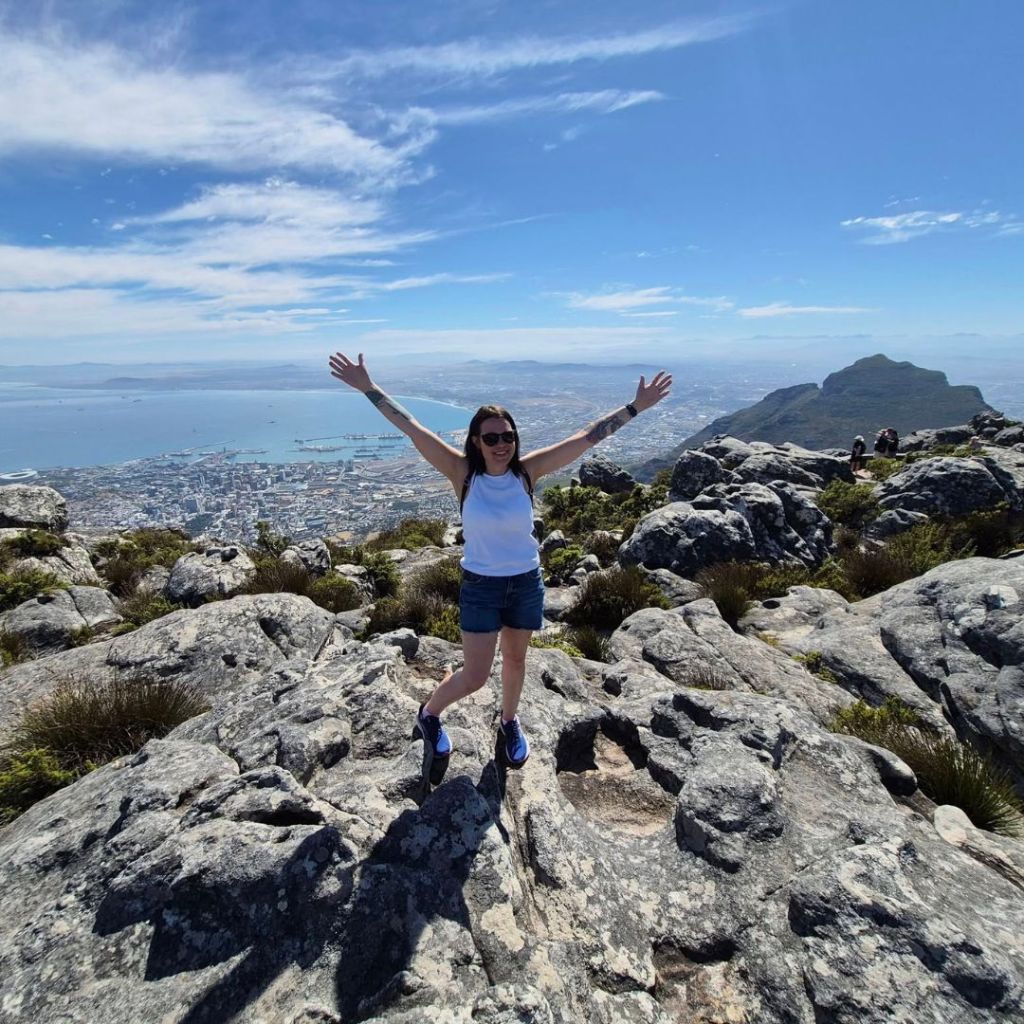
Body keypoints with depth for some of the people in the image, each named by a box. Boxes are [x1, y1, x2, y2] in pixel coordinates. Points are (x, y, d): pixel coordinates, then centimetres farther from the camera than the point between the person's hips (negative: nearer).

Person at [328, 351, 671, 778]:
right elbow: (412, 428, -19)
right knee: (474, 676, 1)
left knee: (515, 659, 21)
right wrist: (369, 388, -22)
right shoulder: (463, 473, -14)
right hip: (480, 586, -2)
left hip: (527, 583, 3)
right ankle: (429, 715, 33)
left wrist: (636, 406, -11)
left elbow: (587, 436, -11)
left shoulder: (527, 470, -10)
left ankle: (509, 723, 49)